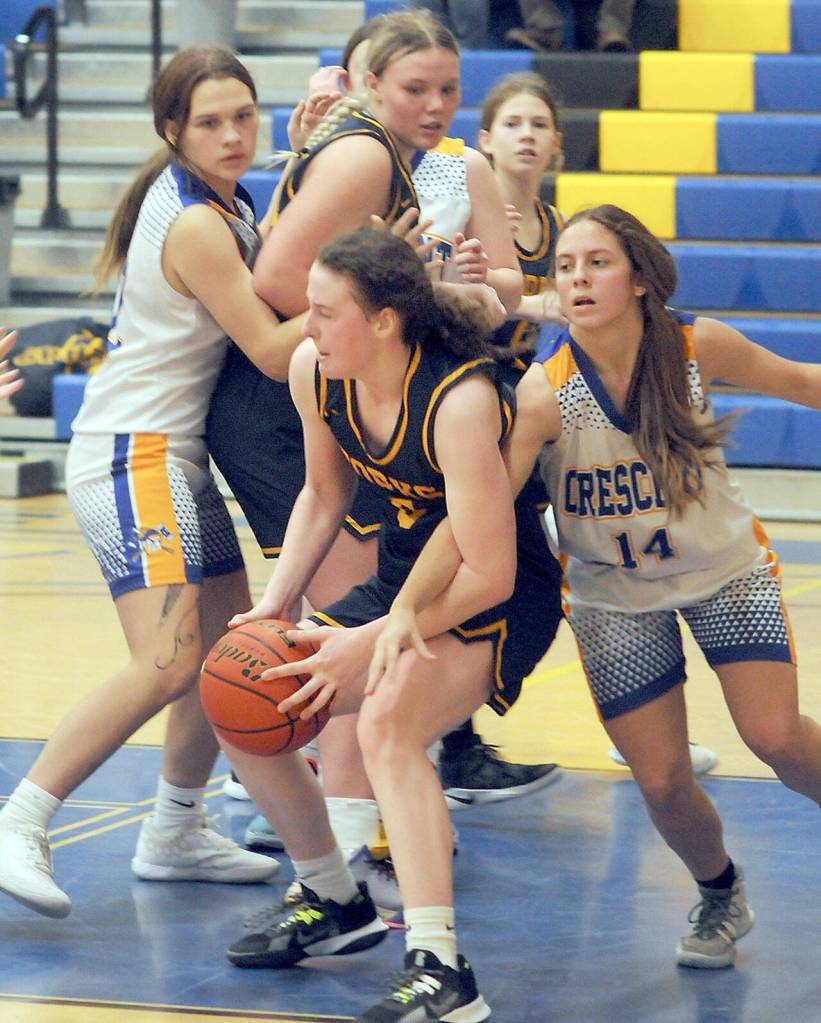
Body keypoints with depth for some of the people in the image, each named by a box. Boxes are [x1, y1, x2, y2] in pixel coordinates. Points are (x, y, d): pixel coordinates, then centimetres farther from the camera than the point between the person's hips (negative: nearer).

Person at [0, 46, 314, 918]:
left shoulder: (221, 204, 10)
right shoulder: (194, 226, -18)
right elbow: (273, 351, -19)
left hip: (172, 453, 10)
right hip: (134, 454, -10)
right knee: (168, 663, -20)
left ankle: (175, 833, 24)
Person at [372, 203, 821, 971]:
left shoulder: (698, 347, -20)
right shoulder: (545, 393, -27)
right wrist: (405, 607, -45)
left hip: (727, 570, 1)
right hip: (616, 598, 0)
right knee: (661, 781, -4)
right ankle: (720, 896, 28)